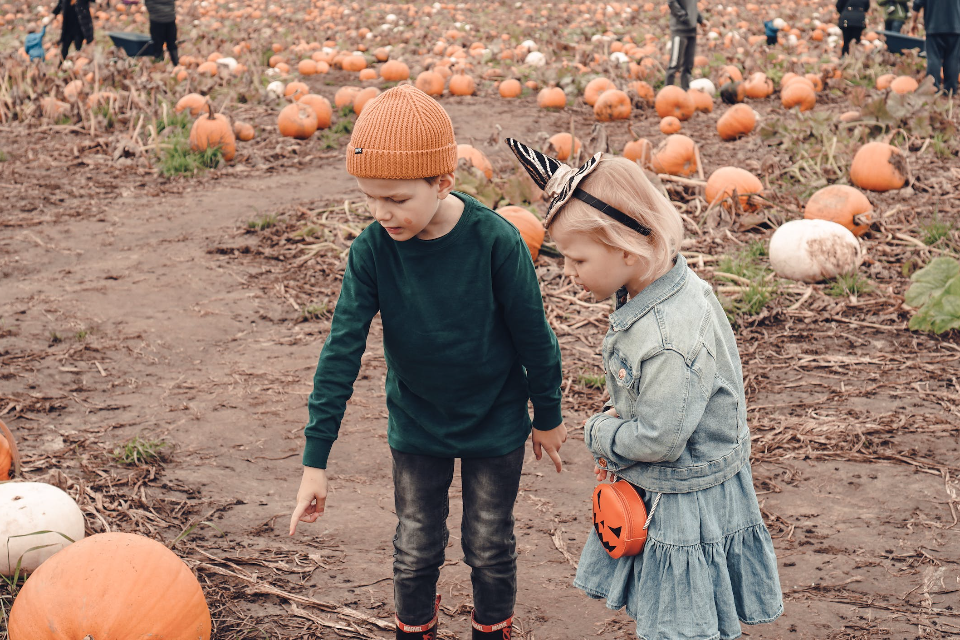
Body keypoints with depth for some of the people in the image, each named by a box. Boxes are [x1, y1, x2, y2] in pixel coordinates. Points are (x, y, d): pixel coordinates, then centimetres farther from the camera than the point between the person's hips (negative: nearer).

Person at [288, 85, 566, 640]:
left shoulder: (496, 240, -24)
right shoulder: (372, 250, -18)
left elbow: (533, 335, -11)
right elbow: (343, 350, -15)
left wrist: (548, 417, 1)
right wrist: (316, 459, -16)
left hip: (495, 424, -1)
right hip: (416, 426, 2)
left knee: (490, 548, 14)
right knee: (416, 550, 13)